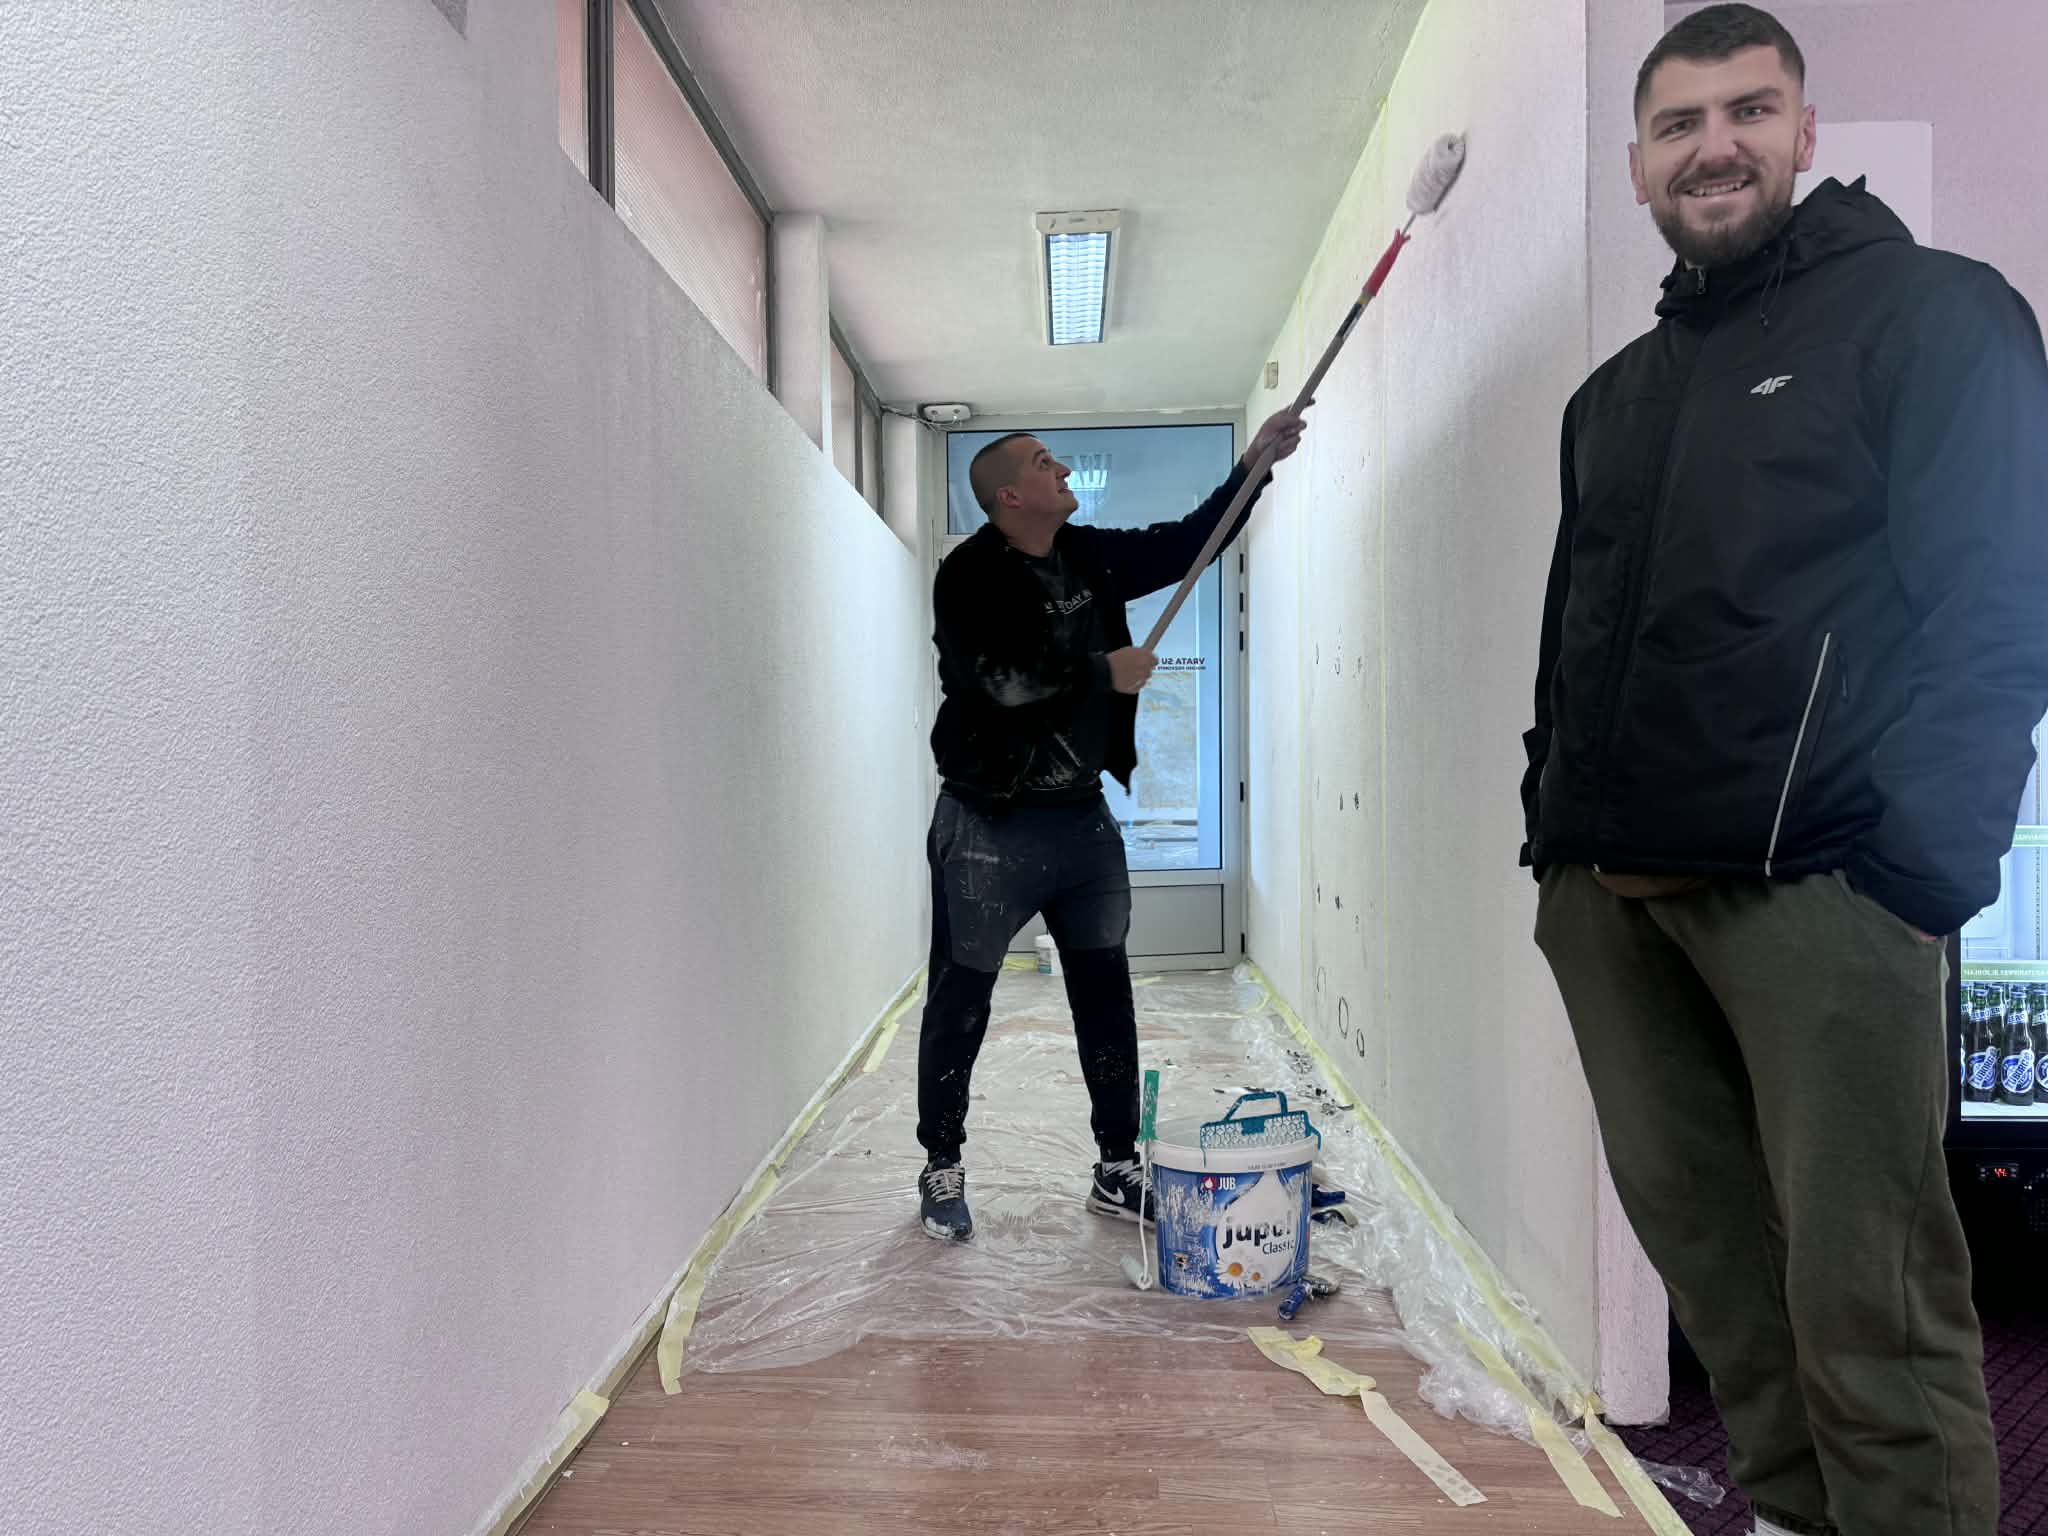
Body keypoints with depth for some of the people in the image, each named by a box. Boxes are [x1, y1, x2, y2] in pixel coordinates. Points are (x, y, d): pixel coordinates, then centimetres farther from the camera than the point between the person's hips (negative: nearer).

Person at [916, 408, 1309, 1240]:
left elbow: (1188, 543, 15)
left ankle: (1117, 1170, 24)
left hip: (1084, 819, 7)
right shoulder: (969, 578, -12)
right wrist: (1103, 672, -15)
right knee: (960, 1001, 4)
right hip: (990, 827, -6)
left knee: (1106, 997, 11)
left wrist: (1255, 463, 7)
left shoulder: (1090, 557, 9)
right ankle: (942, 1167, 21)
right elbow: (997, 680, -25)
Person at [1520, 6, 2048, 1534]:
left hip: (1815, 890, -6)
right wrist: (1554, 828, 14)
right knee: (1701, 1241, 10)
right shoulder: (1616, 395, 22)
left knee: (1865, 1298, -4)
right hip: (1608, 893, 6)